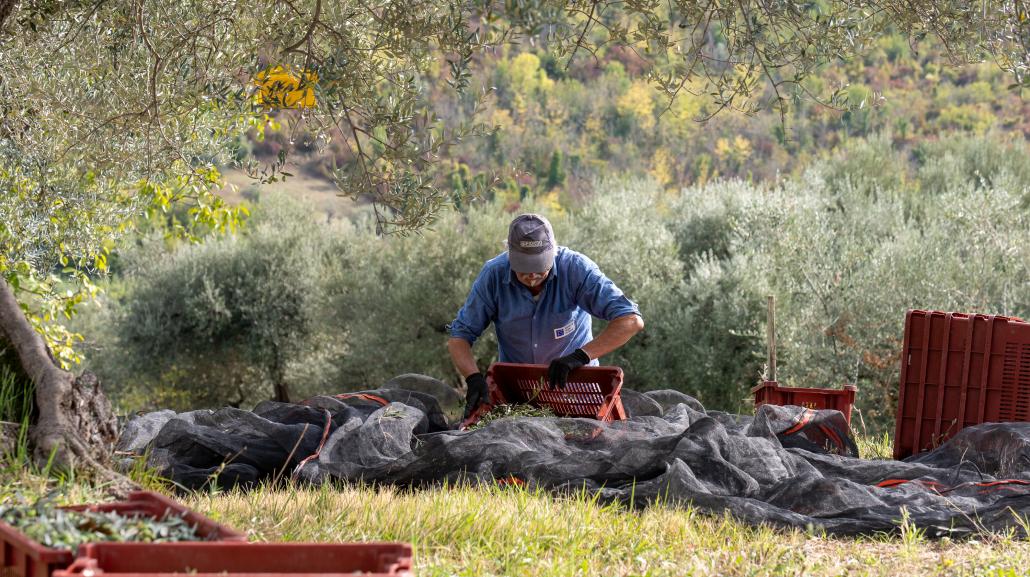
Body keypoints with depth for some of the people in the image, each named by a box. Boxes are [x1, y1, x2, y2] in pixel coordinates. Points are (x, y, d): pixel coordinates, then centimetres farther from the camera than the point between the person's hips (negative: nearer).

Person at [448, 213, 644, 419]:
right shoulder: (493, 275, -14)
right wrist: (474, 378, -27)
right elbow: (459, 335, -7)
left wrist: (582, 355, -34)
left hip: (573, 381, -2)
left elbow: (632, 320, -24)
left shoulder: (576, 268, -20)